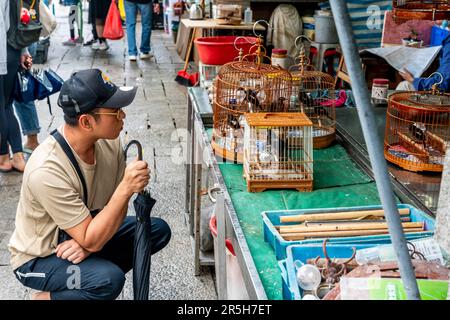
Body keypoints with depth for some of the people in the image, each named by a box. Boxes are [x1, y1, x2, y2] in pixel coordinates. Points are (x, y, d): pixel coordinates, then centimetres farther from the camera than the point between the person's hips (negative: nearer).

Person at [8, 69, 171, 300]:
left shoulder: (108, 141, -13)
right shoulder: (47, 170, -34)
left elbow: (117, 202, -2)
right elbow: (91, 241, -30)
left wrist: (89, 242, -19)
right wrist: (126, 188, -38)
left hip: (83, 232, 7)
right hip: (38, 258, -7)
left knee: (158, 230, -3)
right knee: (109, 279, -31)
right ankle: (47, 297, -2)